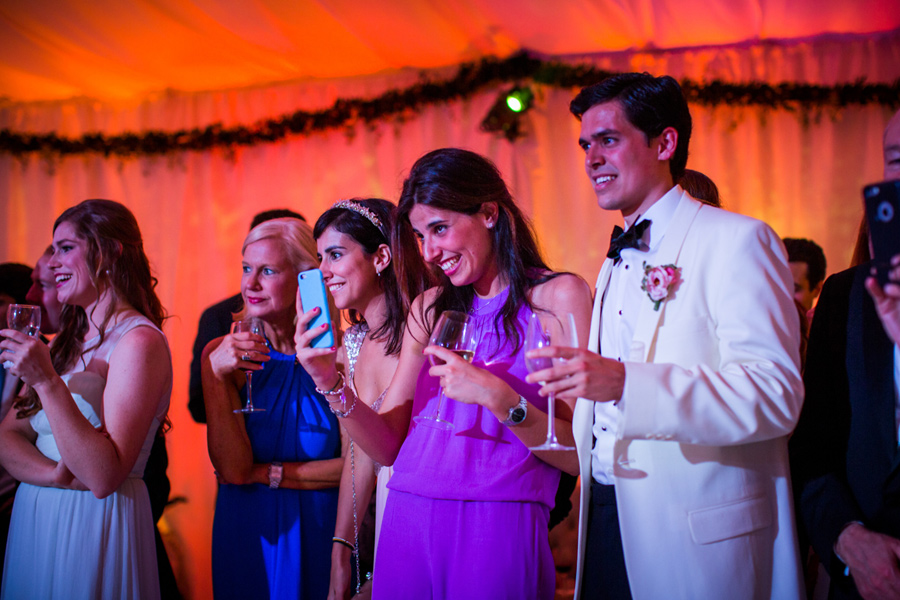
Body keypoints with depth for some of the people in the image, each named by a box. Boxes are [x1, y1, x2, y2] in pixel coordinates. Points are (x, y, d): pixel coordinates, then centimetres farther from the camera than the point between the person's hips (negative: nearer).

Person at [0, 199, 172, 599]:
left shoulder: (139, 341, -16)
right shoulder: (68, 340, 9)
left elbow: (104, 477, -23)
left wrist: (48, 383, -26)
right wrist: (57, 475, -16)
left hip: (96, 525, -7)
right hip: (33, 519, 7)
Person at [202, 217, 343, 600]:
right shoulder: (223, 354, -6)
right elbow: (232, 470, -14)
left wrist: (266, 473, -12)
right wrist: (217, 375, -21)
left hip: (317, 534, -2)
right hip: (247, 535, 2)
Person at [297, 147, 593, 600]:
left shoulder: (559, 296, -2)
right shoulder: (429, 309, 12)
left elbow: (583, 455, -7)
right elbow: (388, 446, 9)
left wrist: (499, 398, -19)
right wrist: (331, 384, -5)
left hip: (497, 528, -4)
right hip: (408, 524, 4)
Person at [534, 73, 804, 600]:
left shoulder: (736, 241, -10)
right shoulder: (617, 263, 18)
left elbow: (775, 395, -23)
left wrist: (626, 384, -32)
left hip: (699, 543, -7)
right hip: (608, 523, 7)